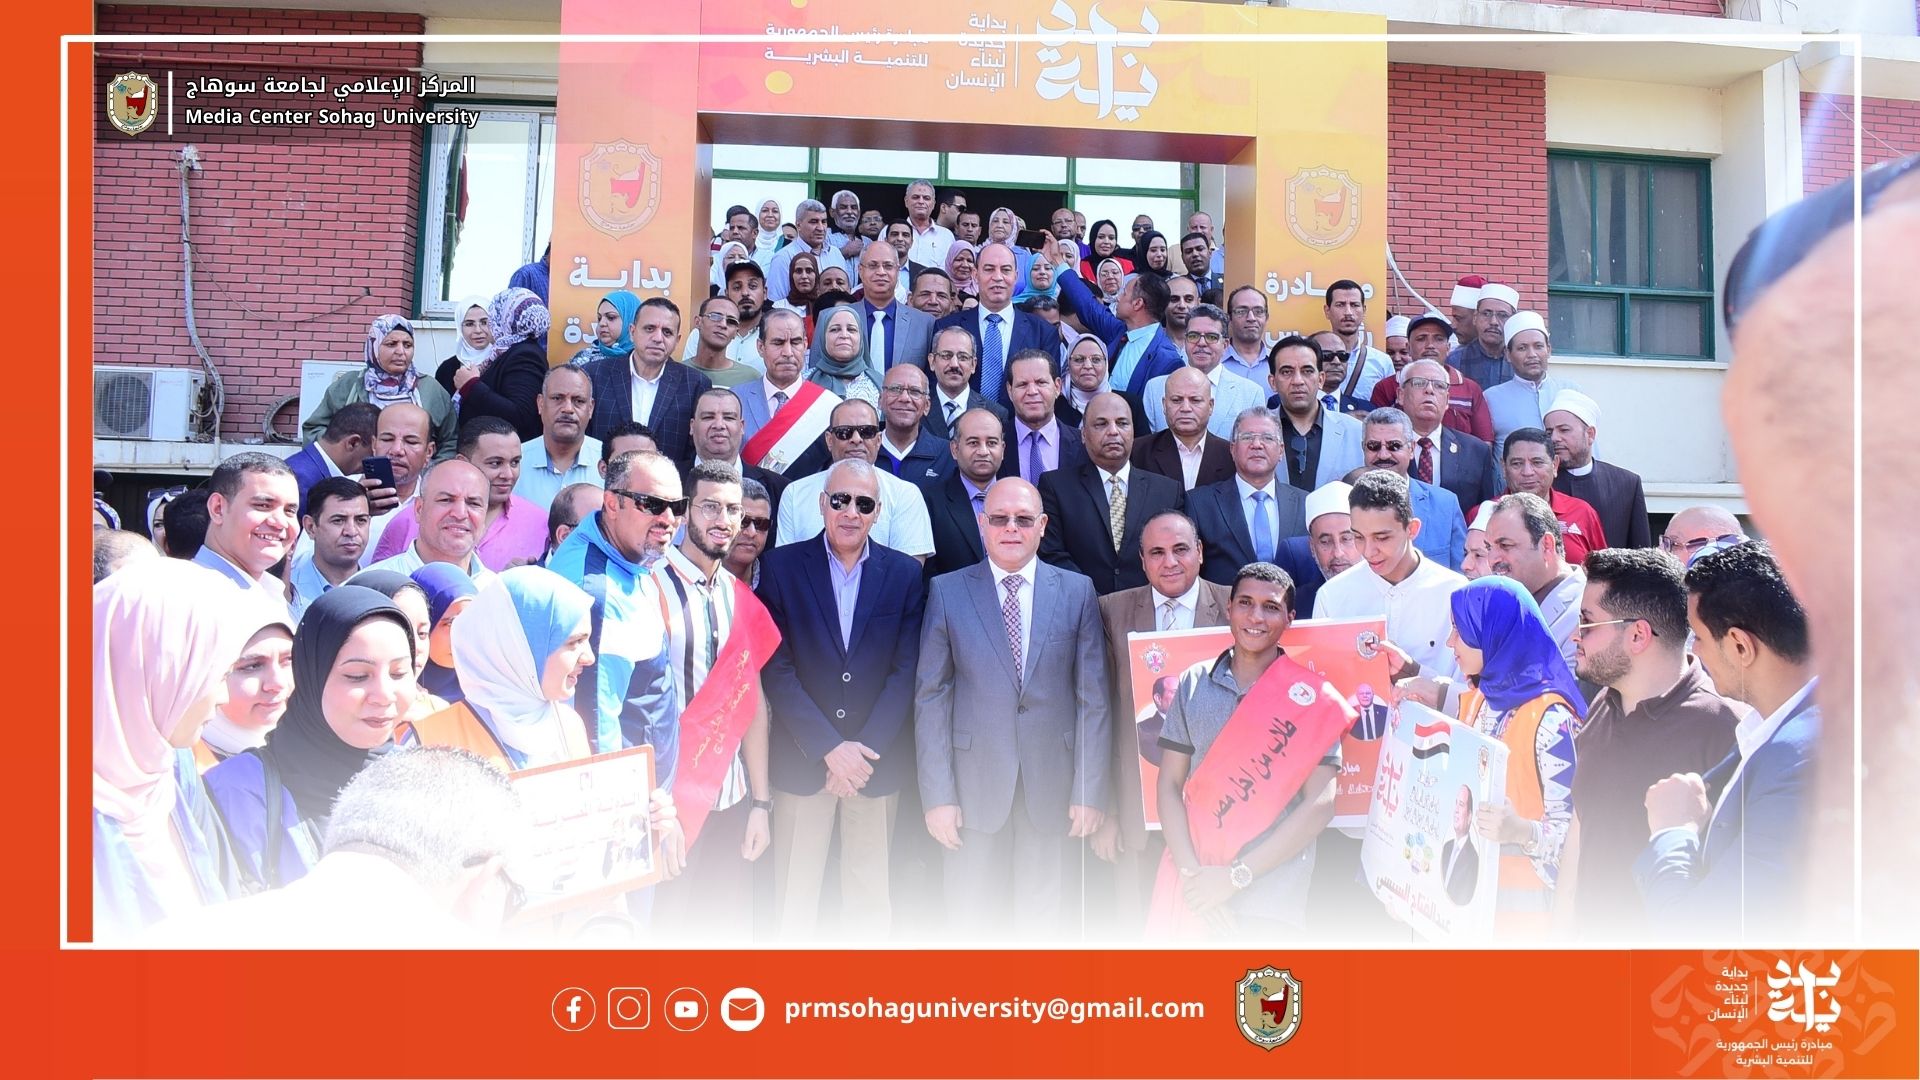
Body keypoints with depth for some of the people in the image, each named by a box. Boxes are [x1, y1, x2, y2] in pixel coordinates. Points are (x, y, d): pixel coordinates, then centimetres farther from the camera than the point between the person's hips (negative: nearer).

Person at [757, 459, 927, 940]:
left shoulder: (904, 574, 3)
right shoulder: (783, 567, -1)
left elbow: (906, 670, -1)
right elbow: (777, 669, -6)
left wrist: (865, 750, -10)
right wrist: (830, 749, -12)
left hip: (877, 758, 1)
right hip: (802, 758, -1)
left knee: (871, 897, 9)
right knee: (794, 897, 5)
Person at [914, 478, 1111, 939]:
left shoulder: (1077, 592, 3)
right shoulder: (947, 592, 1)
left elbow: (1093, 698, 2)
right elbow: (930, 697, 0)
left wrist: (1091, 791, -2)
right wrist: (937, 795, -6)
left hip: (1052, 784, 1)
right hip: (975, 784, 0)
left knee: (1045, 923, 10)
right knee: (971, 921, 8)